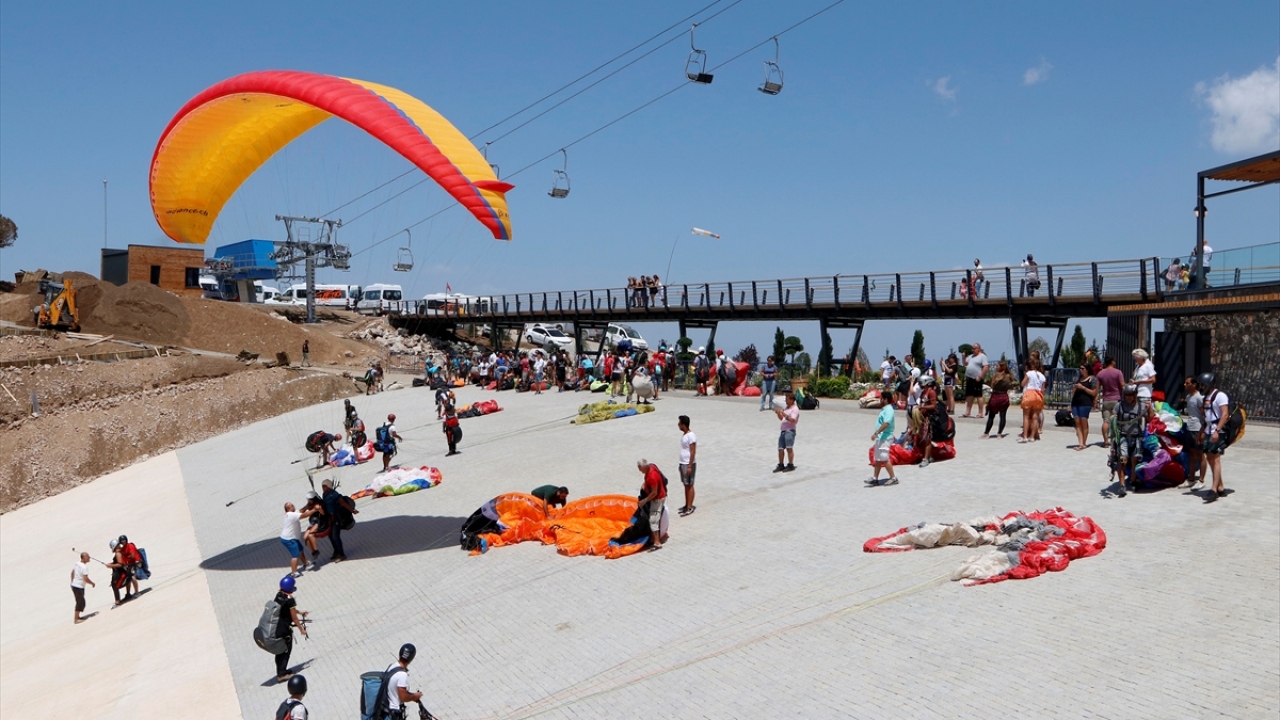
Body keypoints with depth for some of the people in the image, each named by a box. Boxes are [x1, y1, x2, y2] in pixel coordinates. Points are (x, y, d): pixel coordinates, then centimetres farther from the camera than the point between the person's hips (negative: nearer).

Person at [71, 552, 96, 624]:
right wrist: (92, 583, -8)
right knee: (80, 602, 0)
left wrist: (72, 582, 31)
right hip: (79, 587, -9)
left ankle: (77, 617, 28)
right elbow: (86, 579, -24)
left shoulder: (76, 564, 5)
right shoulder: (84, 567, -22)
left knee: (80, 602, 19)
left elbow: (72, 573, 18)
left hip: (74, 585, 9)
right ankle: (76, 619, 4)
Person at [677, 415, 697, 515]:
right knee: (685, 485, 13)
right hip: (683, 463, 9)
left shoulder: (691, 436, -18)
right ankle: (687, 505, 21)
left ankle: (690, 507, -1)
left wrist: (689, 466, -22)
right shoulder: (683, 434, 11)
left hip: (689, 464, -9)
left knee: (689, 485, -4)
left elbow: (693, 452, -20)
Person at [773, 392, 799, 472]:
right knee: (780, 449, 8)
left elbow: (792, 420, -20)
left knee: (789, 448, -9)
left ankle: (790, 465, -3)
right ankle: (781, 465, 16)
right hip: (783, 430, 8)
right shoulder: (786, 408, 19)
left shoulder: (795, 409, -6)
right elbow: (781, 418, 27)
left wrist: (783, 413, -24)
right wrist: (778, 413, 9)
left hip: (790, 431, -8)